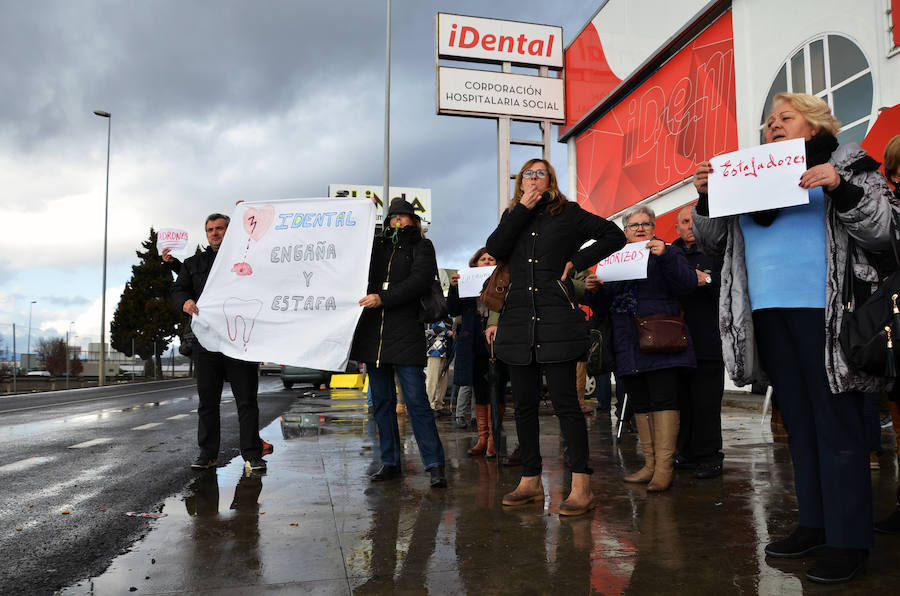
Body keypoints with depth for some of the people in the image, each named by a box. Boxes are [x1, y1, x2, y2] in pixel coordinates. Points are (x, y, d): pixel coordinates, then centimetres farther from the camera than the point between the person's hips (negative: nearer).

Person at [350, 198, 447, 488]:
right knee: (382, 401, 8)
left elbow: (419, 281, -9)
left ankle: (435, 464, -6)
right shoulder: (377, 245, 19)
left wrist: (383, 298, -17)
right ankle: (390, 462, 17)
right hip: (373, 333, 5)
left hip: (406, 333, -5)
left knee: (416, 399, -10)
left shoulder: (421, 247, 7)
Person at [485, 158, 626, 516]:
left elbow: (614, 236, 8)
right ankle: (530, 481, 17)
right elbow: (494, 249, -1)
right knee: (524, 403, 7)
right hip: (517, 322, 4)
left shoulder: (568, 213, 8)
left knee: (564, 401, -8)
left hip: (557, 321, -4)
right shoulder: (513, 216, 18)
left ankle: (581, 486, -3)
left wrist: (577, 261, -1)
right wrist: (523, 208, -1)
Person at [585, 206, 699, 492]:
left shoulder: (669, 253, 7)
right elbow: (605, 305, 20)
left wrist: (665, 256, -22)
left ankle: (664, 466, -6)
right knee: (640, 404, 7)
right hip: (629, 347, 5)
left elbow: (687, 285, -10)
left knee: (663, 400, -9)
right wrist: (595, 290, -1)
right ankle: (650, 464, 14)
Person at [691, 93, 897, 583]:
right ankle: (814, 524, 20)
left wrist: (839, 187, -15)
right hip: (768, 314, 5)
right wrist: (704, 196, 1)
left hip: (823, 312, -5)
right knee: (797, 422, 10)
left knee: (836, 424, -4)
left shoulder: (848, 163, 7)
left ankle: (848, 539, 4)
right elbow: (713, 242, 17)